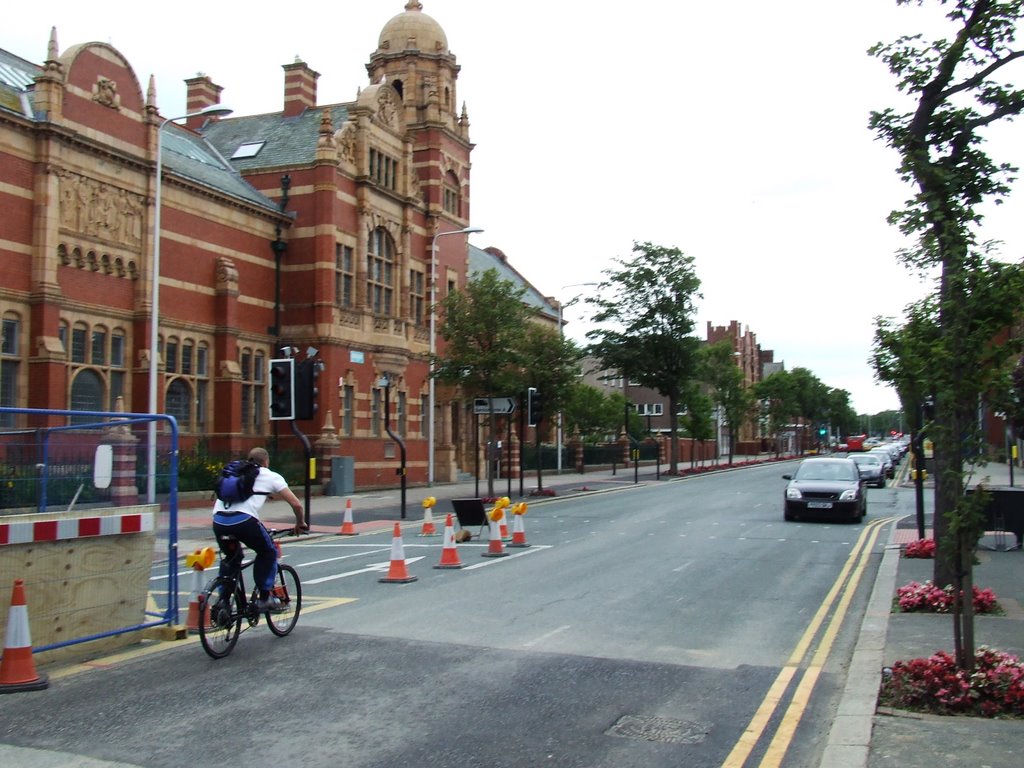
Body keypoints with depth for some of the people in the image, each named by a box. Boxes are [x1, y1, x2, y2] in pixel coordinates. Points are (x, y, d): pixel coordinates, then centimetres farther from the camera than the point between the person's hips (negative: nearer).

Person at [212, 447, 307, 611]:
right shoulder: (271, 476, 19)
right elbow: (296, 504, 15)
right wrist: (300, 523, 34)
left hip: (218, 520, 5)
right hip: (243, 520, -5)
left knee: (229, 556, 30)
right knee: (269, 552, 20)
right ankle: (265, 598, 16)